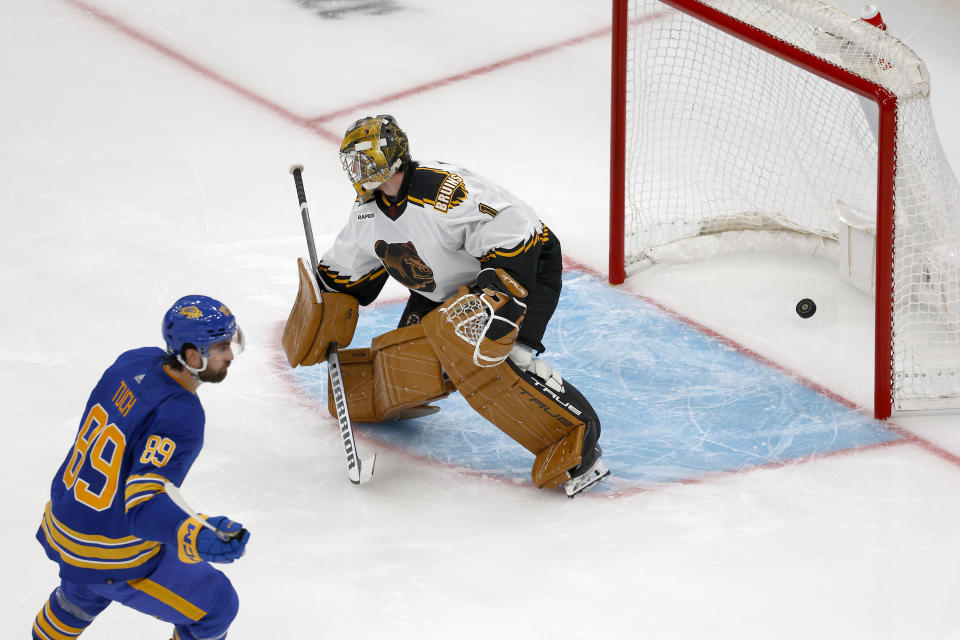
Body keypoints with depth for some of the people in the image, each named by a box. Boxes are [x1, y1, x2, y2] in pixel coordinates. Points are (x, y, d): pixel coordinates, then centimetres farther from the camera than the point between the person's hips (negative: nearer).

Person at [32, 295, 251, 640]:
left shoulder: (136, 361, -8)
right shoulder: (180, 416, -31)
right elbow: (143, 506, -38)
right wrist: (198, 537, -53)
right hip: (114, 555, -8)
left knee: (84, 591, 40)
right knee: (216, 606, 7)